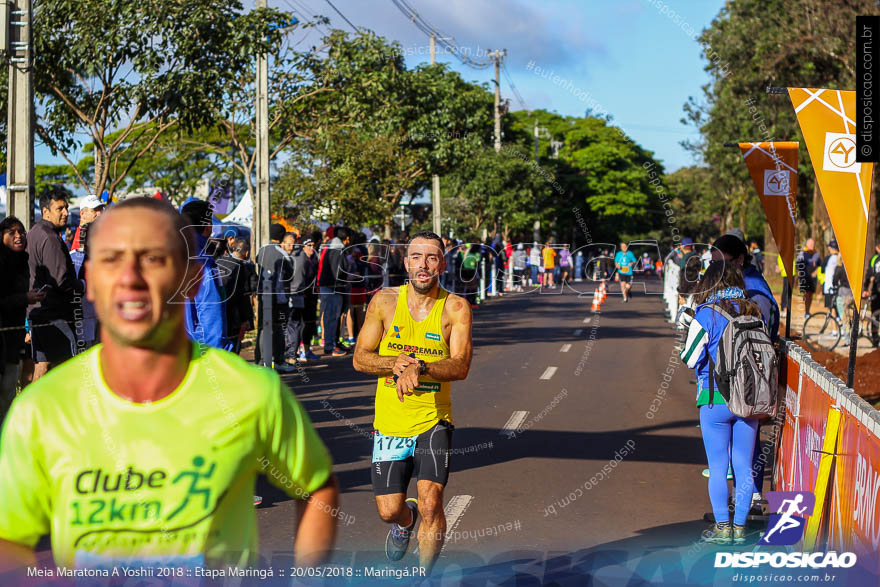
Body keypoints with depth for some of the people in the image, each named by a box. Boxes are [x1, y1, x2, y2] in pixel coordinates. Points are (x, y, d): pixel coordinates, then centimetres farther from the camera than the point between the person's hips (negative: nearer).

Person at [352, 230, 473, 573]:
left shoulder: (455, 308, -6)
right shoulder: (384, 301, -2)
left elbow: (460, 366, -16)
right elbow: (360, 358, -1)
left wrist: (419, 367, -33)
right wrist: (395, 364, -20)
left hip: (434, 420, -1)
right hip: (390, 422, 2)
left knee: (430, 503, -15)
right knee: (389, 511, 4)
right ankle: (405, 521, 43)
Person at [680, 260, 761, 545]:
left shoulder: (706, 314, -10)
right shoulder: (754, 312, 3)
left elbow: (690, 358, -7)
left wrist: (690, 328, 8)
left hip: (715, 400, -4)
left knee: (718, 467, 5)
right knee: (744, 467, 10)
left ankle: (722, 527, 7)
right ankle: (740, 527, 13)